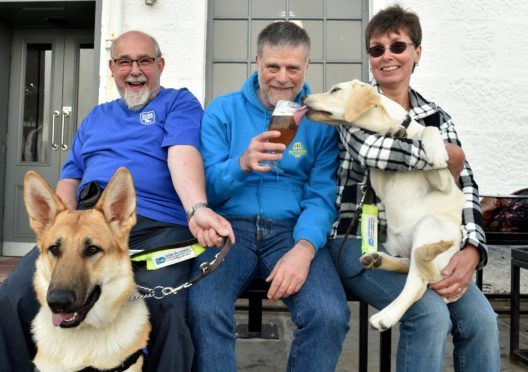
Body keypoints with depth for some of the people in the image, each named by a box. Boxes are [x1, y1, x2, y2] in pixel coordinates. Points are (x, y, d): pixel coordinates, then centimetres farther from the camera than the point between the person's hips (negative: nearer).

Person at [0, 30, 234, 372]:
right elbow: (70, 178, 26)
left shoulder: (179, 102, 12)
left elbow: (183, 154, -8)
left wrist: (197, 209, -29)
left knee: (160, 312, -33)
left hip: (157, 226, -4)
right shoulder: (96, 117, 29)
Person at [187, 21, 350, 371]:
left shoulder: (321, 119, 7)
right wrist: (241, 164, -22)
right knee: (204, 309, -30)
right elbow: (205, 188, 0)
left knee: (330, 315, -26)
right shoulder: (222, 110, 7)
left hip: (294, 229, 1)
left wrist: (304, 248, -21)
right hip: (230, 226, 0)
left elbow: (322, 195, -2)